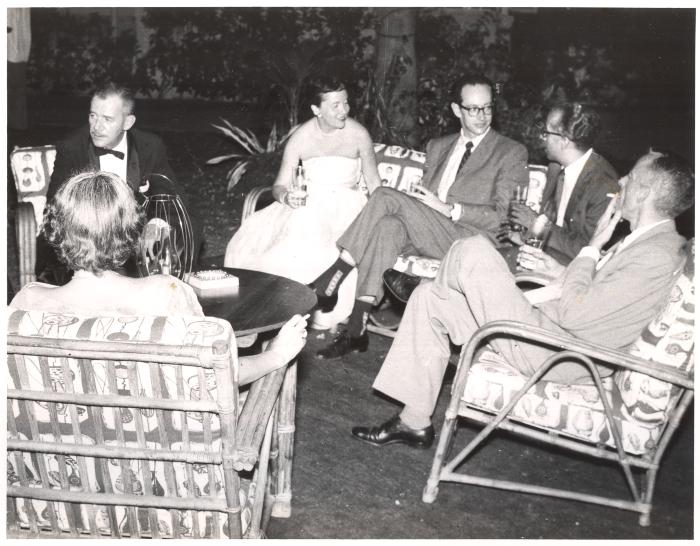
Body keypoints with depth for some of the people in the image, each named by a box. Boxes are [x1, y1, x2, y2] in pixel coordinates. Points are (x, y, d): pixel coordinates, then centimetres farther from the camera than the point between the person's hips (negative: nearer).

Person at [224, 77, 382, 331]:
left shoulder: (358, 134, -3)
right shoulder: (300, 138, -1)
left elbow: (373, 181, 6)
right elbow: (280, 185, 2)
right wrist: (285, 196, -23)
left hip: (344, 205, -2)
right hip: (306, 204, 2)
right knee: (254, 235, -23)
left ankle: (323, 315, -22)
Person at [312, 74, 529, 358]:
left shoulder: (512, 153, 7)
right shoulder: (438, 147, 24)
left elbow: (500, 215, -3)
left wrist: (448, 209, -12)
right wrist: (423, 201, -3)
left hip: (470, 240, -5)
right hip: (425, 232, 5)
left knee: (386, 196, -24)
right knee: (387, 226, -31)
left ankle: (337, 272, -18)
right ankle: (356, 329, -34)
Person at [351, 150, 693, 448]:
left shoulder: (657, 255, -18)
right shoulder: (649, 241, 13)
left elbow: (574, 314, -23)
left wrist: (592, 247, -12)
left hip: (551, 356, -10)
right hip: (548, 324, 10)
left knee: (473, 251, -16)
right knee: (429, 299, 7)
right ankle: (414, 422, 10)